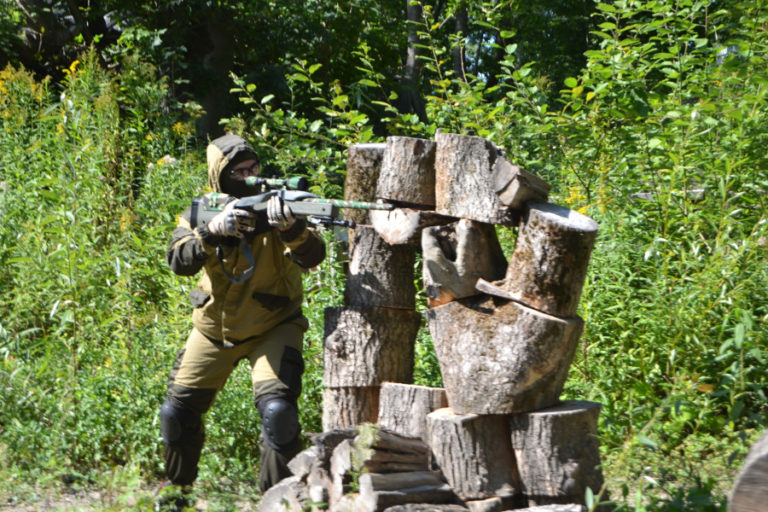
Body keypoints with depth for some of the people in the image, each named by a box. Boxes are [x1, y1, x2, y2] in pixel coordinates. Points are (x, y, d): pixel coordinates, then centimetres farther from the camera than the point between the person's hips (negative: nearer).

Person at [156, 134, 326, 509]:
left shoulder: (274, 206, -16)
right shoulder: (201, 211, -7)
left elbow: (312, 258, -30)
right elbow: (179, 262, -22)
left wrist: (291, 228, -51)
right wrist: (212, 231, -39)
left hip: (271, 329, -3)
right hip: (214, 330, 3)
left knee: (278, 410, -24)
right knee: (177, 412, 7)